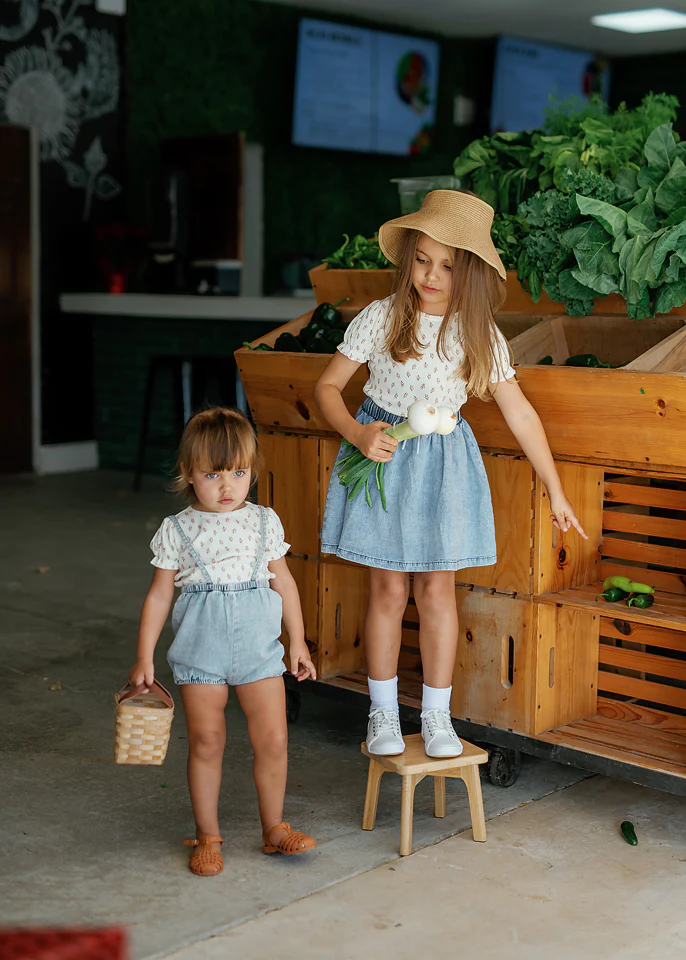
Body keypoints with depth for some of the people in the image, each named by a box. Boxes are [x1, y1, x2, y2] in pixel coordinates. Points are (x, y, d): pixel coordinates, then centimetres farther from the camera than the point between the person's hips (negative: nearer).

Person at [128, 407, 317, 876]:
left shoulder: (264, 522, 3)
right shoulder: (177, 530, -2)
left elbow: (283, 582, 11)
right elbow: (159, 594, 2)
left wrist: (298, 641, 13)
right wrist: (144, 657, 1)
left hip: (258, 645, 1)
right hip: (201, 648, -1)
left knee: (273, 739, -1)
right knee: (206, 742, 4)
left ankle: (274, 827, 18)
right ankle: (208, 836, 19)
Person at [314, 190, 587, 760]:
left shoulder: (481, 336, -6)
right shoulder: (380, 319, -10)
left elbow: (520, 414, 0)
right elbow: (328, 385, -3)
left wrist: (556, 492, 3)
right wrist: (357, 434, -22)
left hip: (444, 461, 1)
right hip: (382, 456, -1)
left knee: (437, 589, 4)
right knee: (389, 590, 3)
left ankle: (437, 715, 17)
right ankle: (383, 713, 18)